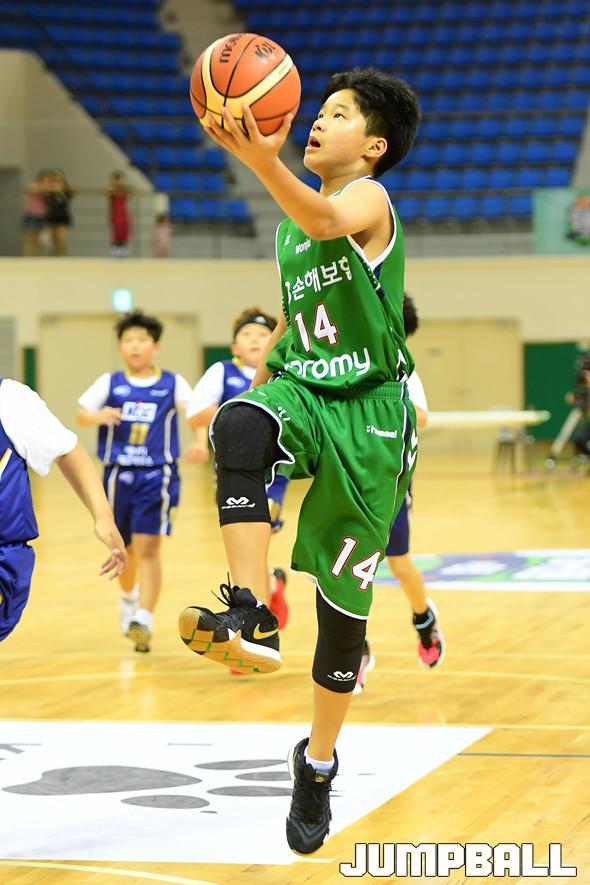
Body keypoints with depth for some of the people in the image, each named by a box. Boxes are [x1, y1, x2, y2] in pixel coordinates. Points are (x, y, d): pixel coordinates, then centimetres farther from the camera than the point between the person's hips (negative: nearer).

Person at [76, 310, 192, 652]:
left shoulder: (173, 384, 1)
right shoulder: (110, 383, 3)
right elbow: (81, 413, -6)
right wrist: (98, 416, -27)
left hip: (157, 476, -2)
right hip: (119, 475, 2)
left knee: (148, 547, -12)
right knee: (124, 549, 16)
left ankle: (144, 619, -15)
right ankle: (129, 598, 45)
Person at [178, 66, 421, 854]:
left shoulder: (368, 200, -9)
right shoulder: (291, 225, 13)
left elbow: (325, 220, -35)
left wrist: (262, 162, -51)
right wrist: (260, 375, 18)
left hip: (368, 413, -5)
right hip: (299, 394, 5)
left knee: (344, 608, 2)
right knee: (237, 427, -35)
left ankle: (318, 763, 24)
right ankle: (249, 619, -41)